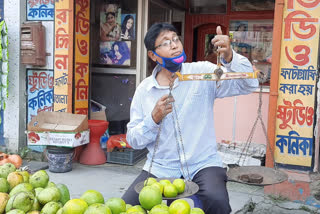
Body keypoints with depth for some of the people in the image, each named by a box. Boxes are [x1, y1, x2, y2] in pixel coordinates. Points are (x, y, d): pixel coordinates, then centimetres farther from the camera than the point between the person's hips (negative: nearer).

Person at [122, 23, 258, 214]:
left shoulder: (203, 72, -2)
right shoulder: (144, 89, 3)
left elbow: (249, 84, -10)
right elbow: (134, 140, 5)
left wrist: (229, 56, -28)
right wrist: (154, 119, -14)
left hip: (202, 164, -2)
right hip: (160, 168, 2)